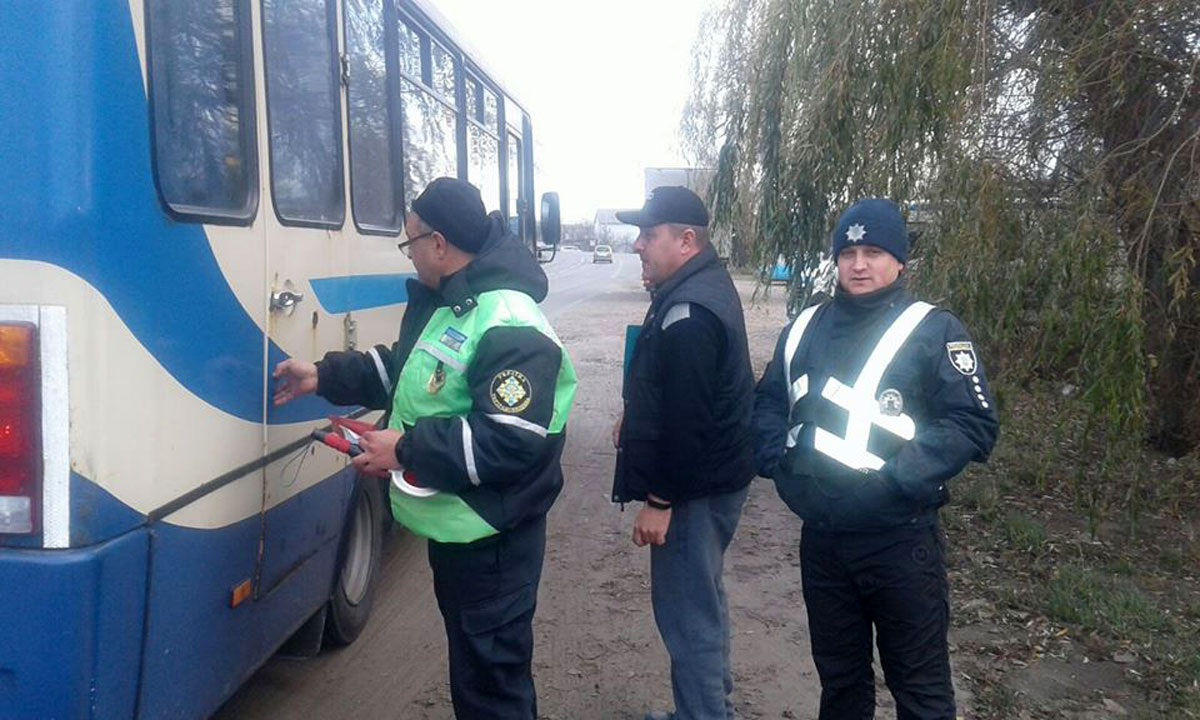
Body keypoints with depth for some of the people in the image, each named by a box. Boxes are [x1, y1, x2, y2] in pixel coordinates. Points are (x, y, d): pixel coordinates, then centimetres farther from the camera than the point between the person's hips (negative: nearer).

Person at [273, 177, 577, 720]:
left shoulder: (510, 328, -26)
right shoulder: (441, 303, 9)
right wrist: (324, 377, 17)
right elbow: (407, 371, 23)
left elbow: (513, 443, -32)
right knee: (468, 659, 26)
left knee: (492, 676, 4)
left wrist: (407, 448, -26)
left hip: (491, 538, -10)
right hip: (452, 525, 10)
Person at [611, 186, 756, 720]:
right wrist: (637, 413, 14)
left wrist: (659, 500, -21)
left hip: (695, 487, -11)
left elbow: (686, 419, -26)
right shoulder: (702, 287, 10)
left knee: (686, 613, -2)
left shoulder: (688, 313, -24)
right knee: (701, 601, 22)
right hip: (712, 475, 11)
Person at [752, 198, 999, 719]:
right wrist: (776, 458, -3)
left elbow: (974, 424, -12)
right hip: (820, 539, 5)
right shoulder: (804, 329, 9)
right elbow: (767, 403, 16)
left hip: (901, 542, -4)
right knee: (838, 675, 21)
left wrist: (896, 478, -21)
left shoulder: (933, 332, -7)